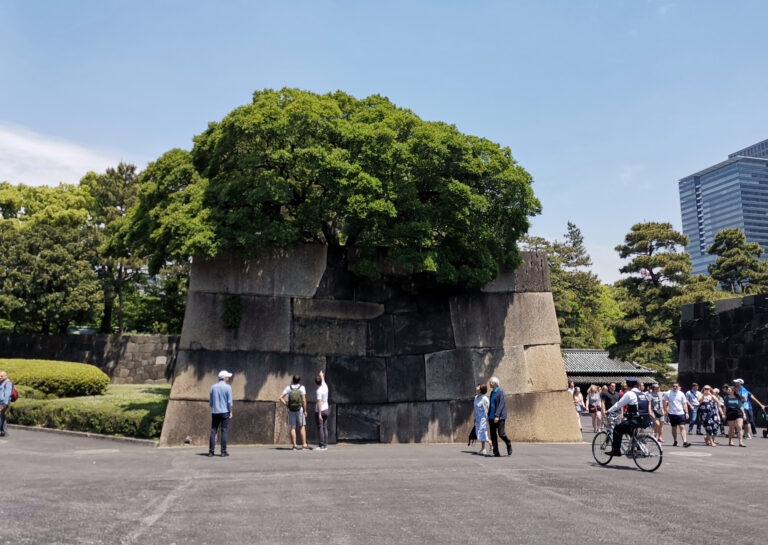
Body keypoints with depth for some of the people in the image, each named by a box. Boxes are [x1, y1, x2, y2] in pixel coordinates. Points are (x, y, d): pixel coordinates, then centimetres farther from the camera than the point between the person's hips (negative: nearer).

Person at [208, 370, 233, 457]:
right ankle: (223, 451, -1)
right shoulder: (228, 387, -5)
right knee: (224, 431, 0)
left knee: (213, 431, 5)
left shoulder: (213, 387, 7)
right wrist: (231, 412, -1)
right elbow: (229, 402, -8)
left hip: (215, 412, 4)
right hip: (224, 411, -4)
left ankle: (211, 451, 2)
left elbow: (210, 402, 10)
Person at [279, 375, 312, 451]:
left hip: (291, 410, 2)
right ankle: (304, 444, -2)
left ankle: (295, 445, 3)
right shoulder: (302, 387, -6)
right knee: (302, 427, 3)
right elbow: (304, 400, -12)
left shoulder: (288, 388, 1)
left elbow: (280, 398, -6)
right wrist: (305, 410, -6)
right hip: (300, 409, -2)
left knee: (293, 428, 4)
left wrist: (286, 405, 0)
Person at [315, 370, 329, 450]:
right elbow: (323, 380, 26)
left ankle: (321, 445, -7)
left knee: (320, 428, -5)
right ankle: (325, 445, 10)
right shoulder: (325, 386, 3)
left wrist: (319, 414, -20)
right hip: (326, 409, 7)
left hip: (319, 411, -7)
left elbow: (319, 403, -21)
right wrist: (322, 375, 47)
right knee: (325, 428, 8)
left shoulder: (318, 391, -18)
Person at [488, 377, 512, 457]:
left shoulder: (501, 392, -10)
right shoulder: (492, 392, 15)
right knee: (493, 435, 3)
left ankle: (509, 445, 19)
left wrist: (497, 416, -24)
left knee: (501, 434, -9)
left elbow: (501, 404, -17)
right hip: (492, 417, 8)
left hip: (500, 417, -8)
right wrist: (488, 416, 17)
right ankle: (496, 452, 8)